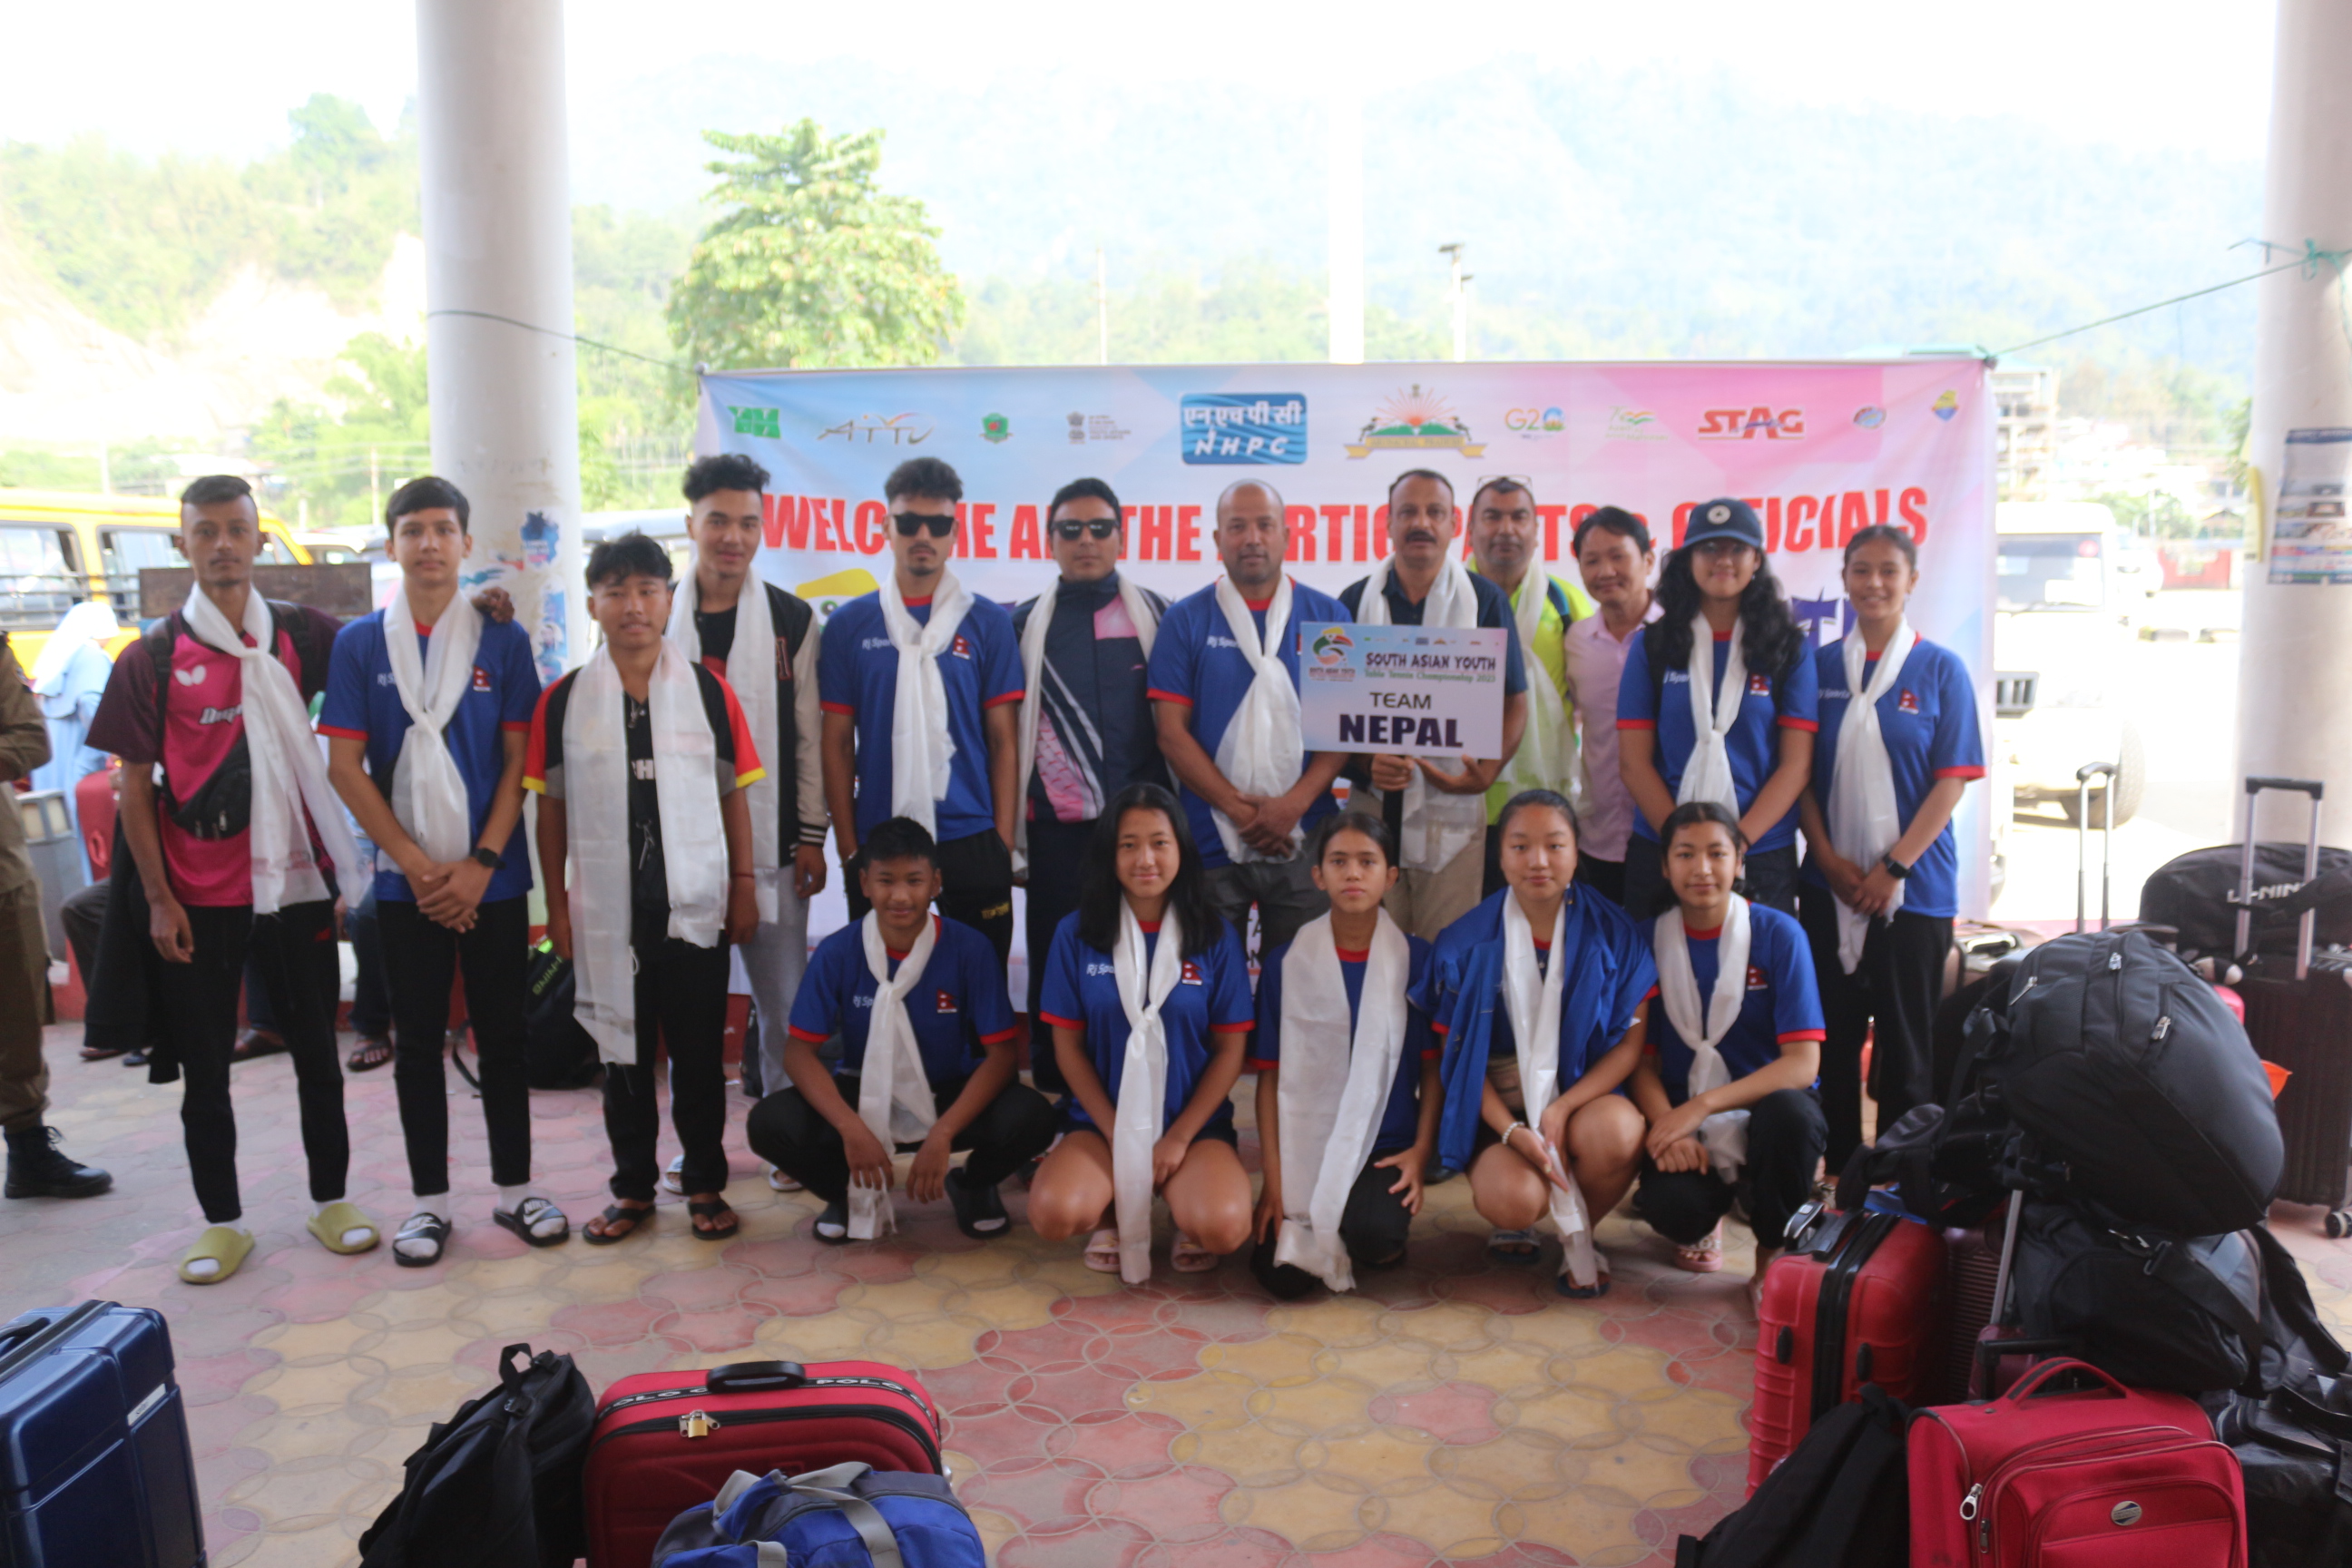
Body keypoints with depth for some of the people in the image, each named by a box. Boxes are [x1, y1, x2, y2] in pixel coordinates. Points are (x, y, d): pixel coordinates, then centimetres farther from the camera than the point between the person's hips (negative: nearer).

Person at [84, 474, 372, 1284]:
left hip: (296, 882, 1)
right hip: (198, 898, -1)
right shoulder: (151, 659, -2)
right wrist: (158, 899, -6)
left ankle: (330, 1200, 26)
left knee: (316, 1053, 11)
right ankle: (222, 1223, 23)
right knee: (205, 1068, 9)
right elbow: (135, 789, -1)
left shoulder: (302, 634, 2)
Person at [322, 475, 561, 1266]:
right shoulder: (358, 643, 2)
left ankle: (513, 1187, 19)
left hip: (493, 877, 0)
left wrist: (480, 864, -10)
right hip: (406, 879, 0)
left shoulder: (503, 640, 1)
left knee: (502, 1032, 7)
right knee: (418, 1038, 8)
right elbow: (344, 765, -2)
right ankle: (429, 1197, 19)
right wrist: (418, 866, -9)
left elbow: (518, 760, -1)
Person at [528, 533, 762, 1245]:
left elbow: (733, 793, 5)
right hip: (606, 910, 1)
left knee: (699, 1052, 7)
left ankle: (705, 1183, 21)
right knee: (623, 1052, 11)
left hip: (694, 905, 0)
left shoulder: (708, 690, 1)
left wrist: (743, 883, 2)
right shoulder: (563, 701, 2)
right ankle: (632, 1187, 24)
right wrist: (557, 904, 3)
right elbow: (551, 807, 5)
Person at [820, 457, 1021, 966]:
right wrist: (848, 848, 1)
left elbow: (1003, 740, 4)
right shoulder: (850, 624, 6)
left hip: (970, 846, 0)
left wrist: (1003, 844, -2)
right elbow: (837, 743, 6)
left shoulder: (988, 622, 5)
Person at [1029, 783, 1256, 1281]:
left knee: (1224, 1228, -28)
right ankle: (1115, 1208, 7)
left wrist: (1179, 1137, -9)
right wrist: (1117, 1135, -8)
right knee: (1054, 1214, -28)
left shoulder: (1214, 935, -2)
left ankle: (1181, 1204, 8)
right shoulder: (1077, 933, -1)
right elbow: (1068, 1045, 0)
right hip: (1102, 1121, 1)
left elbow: (1231, 1048, -1)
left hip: (1194, 1124, 0)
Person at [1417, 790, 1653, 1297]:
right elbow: (1459, 1052, -2)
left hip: (1583, 1093, 1)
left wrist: (1562, 1109, -18)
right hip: (1500, 1107, -1)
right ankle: (1515, 1223, 12)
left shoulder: (1611, 932, -2)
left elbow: (1630, 1041, -4)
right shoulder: (1468, 943, -3)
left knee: (1615, 1130, -35)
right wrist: (1512, 1131, -17)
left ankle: (1581, 1237, 0)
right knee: (1512, 1197, -31)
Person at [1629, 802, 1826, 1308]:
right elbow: (1643, 1061, 1)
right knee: (1671, 1207, -31)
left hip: (1765, 1107, -1)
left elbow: (1802, 1063, -12)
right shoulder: (1649, 941, 1)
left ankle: (1773, 1261, -9)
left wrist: (1701, 1106, -22)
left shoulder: (1778, 935, -5)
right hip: (1682, 1118, 1)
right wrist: (1667, 1127, -20)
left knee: (1789, 1111, -37)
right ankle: (1701, 1224, 11)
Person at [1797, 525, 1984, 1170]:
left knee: (1906, 1037, 3)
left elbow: (1952, 779, -4)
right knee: (1834, 1033, 7)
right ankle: (1839, 1168, 19)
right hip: (1829, 883, 2)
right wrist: (1828, 857, -6)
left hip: (1913, 883, -2)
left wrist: (1894, 866, -11)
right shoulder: (1820, 666, 6)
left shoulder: (1940, 669, 0)